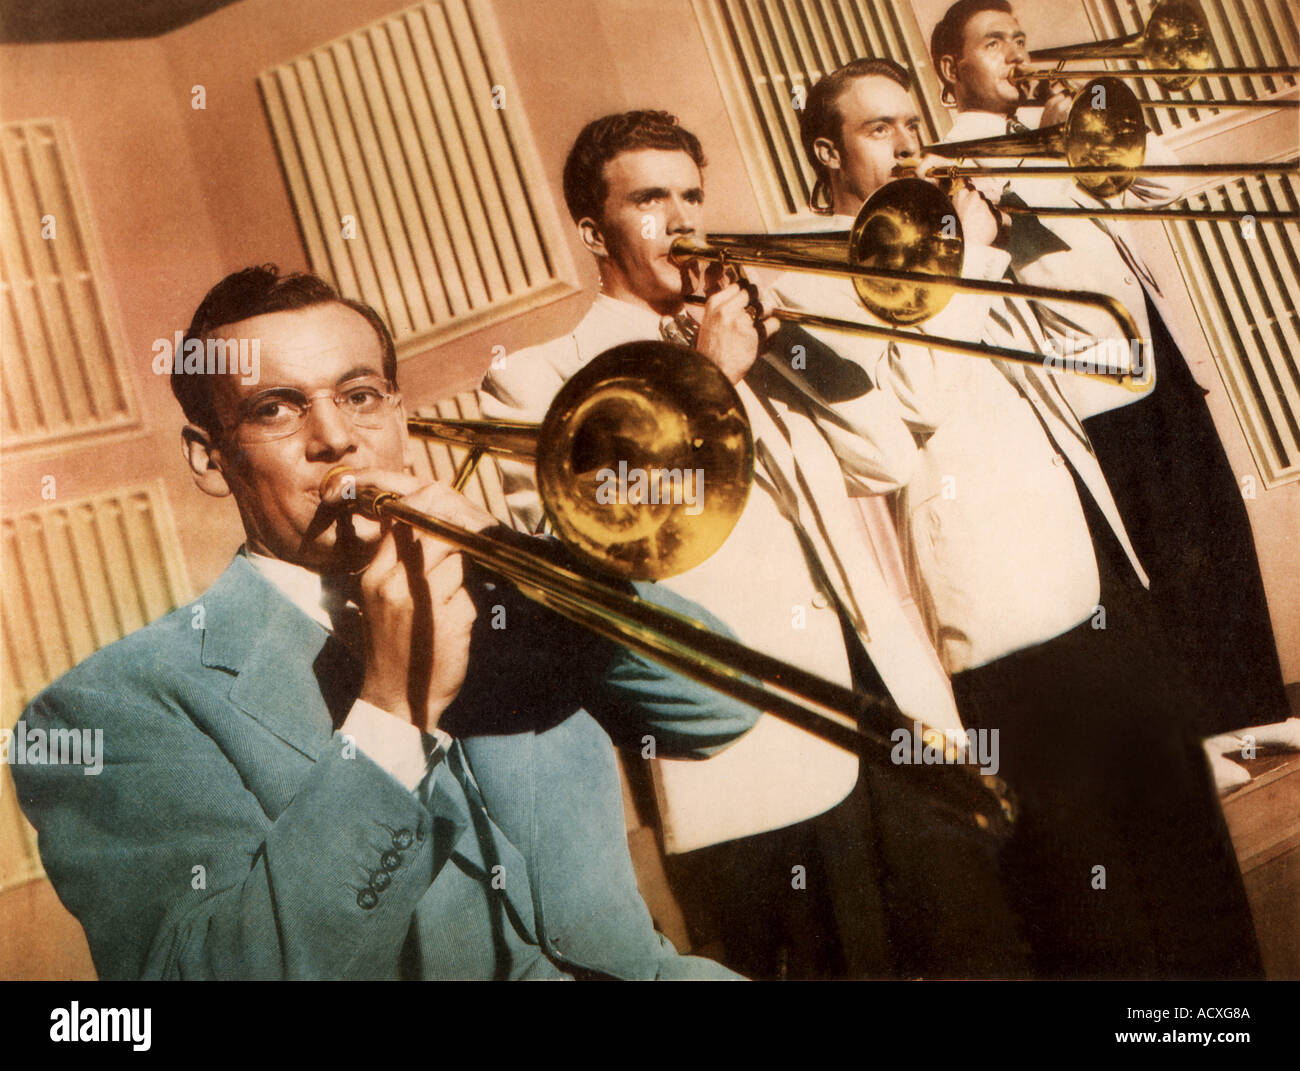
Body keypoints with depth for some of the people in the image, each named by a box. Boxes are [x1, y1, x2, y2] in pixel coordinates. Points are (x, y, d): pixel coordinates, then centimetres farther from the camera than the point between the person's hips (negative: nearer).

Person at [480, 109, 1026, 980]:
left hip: (893, 707, 5)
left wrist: (788, 338, -1)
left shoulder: (748, 335, 21)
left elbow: (889, 458, 12)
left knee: (973, 951, 10)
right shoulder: (536, 380, 4)